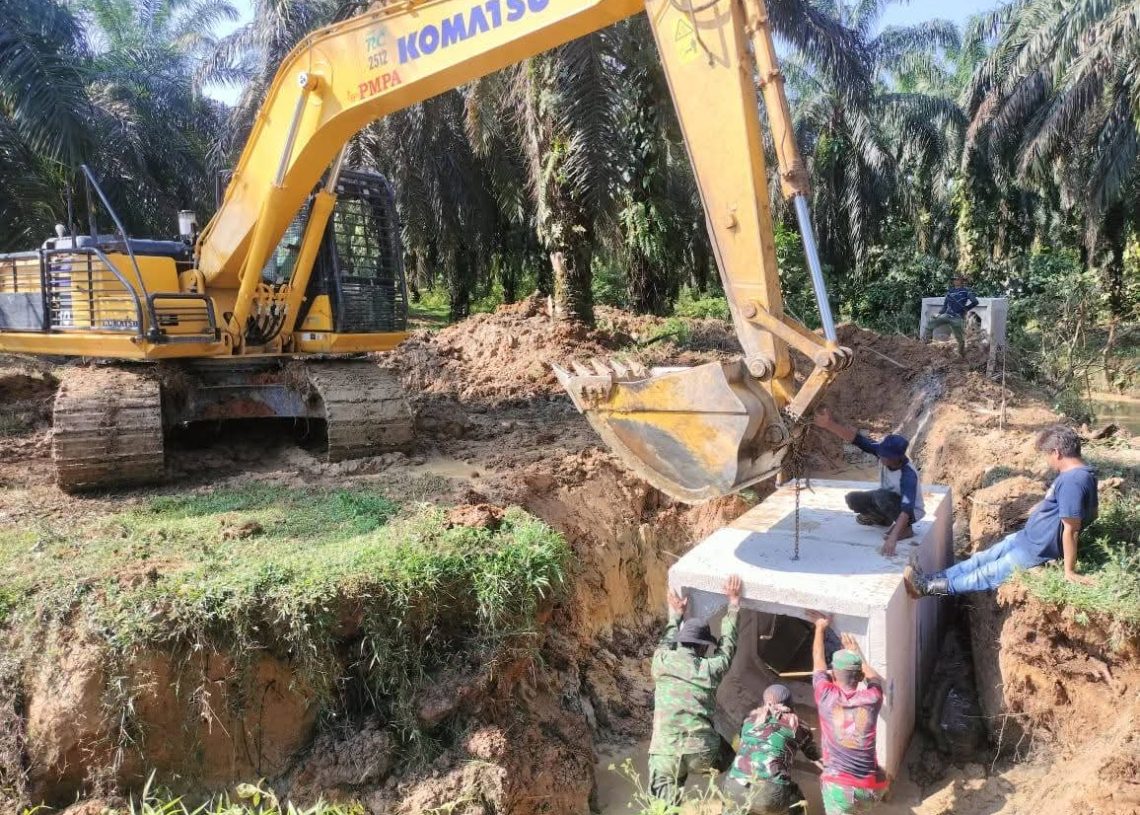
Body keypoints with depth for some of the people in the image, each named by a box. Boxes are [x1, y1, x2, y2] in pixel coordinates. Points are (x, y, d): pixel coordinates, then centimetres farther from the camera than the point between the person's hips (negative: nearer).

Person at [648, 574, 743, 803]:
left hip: (665, 753, 0)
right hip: (703, 752, 0)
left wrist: (676, 614, 43)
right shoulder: (711, 668, 4)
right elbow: (728, 643, 21)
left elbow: (667, 641, 28)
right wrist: (733, 603, 30)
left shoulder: (661, 662, 5)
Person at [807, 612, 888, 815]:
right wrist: (857, 654, 39)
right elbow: (875, 680, 28)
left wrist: (820, 628, 30)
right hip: (872, 789, 4)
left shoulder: (827, 697, -2)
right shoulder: (872, 699, 2)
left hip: (839, 788, -4)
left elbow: (818, 661, 17)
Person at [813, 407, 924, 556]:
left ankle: (906, 528, -12)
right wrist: (830, 424, -48)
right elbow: (856, 439, -33)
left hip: (911, 512, -6)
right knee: (852, 499, -12)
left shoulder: (908, 476, -40)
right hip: (888, 498, 7)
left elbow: (906, 509, -49)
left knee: (881, 496, -35)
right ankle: (882, 519, 15)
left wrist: (892, 538, -60)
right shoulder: (884, 452, -24)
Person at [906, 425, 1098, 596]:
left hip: (1036, 551, -9)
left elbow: (1071, 529, -28)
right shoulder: (1076, 474, 3)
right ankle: (931, 579, 13)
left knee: (986, 575, 1)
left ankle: (929, 587, 6)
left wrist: (1069, 570, -23)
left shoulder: (1072, 481, -30)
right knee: (981, 560, 10)